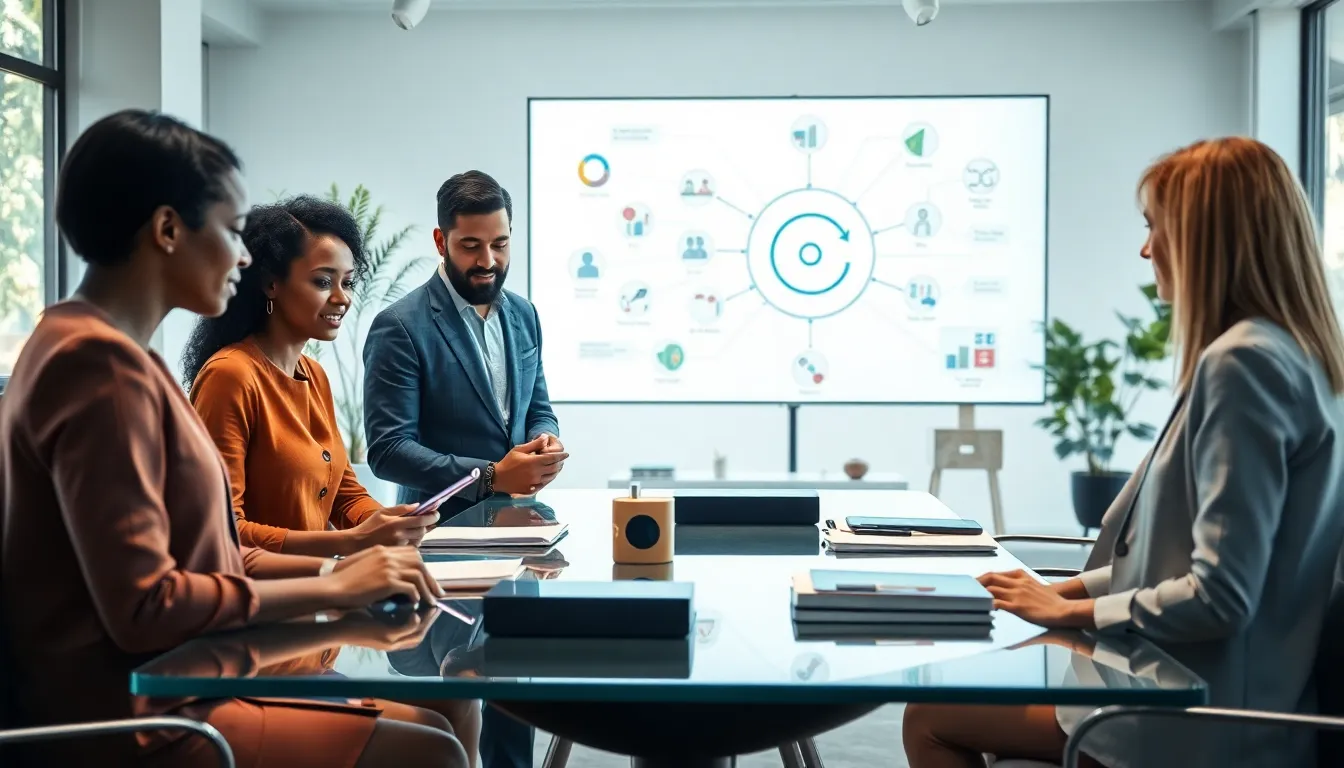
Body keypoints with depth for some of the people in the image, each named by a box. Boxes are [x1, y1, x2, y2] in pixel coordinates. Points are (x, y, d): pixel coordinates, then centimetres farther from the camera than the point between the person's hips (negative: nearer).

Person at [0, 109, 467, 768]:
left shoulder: (102, 348, 14)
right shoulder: (101, 361, -19)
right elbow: (144, 605, -24)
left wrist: (330, 569, 2)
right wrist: (335, 588, -14)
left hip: (163, 691, 10)